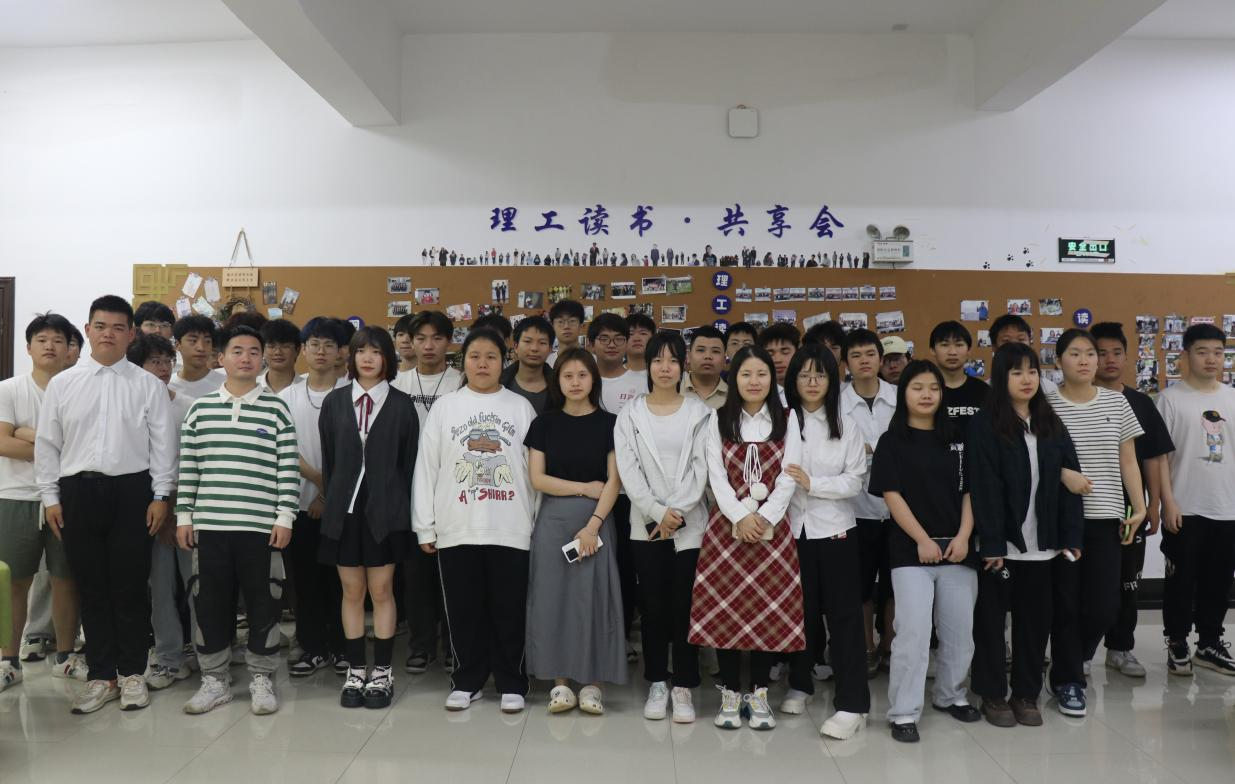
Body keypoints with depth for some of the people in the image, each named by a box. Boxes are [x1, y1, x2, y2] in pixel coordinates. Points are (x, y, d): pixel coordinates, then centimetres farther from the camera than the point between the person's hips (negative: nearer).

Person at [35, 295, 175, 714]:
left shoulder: (148, 385, 1)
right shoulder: (62, 383, 7)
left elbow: (162, 443, 0)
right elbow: (47, 443, 9)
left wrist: (160, 496, -4)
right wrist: (50, 497, 5)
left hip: (131, 490, -2)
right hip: (78, 491, 2)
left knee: (130, 586, 4)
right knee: (91, 588, 9)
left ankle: (132, 672, 19)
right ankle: (101, 675, 21)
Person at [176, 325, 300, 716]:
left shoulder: (276, 409, 1)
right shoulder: (200, 408, 8)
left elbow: (288, 469, -1)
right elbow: (188, 467, 9)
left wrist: (285, 517, -7)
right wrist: (183, 516, 5)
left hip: (261, 525, -2)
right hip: (209, 524, 2)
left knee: (262, 603, 4)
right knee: (211, 603, 8)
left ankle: (261, 679, 18)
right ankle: (214, 679, 23)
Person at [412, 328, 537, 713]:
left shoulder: (521, 407, 4)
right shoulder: (444, 407, 6)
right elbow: (426, 468, 4)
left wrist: (539, 521, -3)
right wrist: (425, 526, 1)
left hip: (510, 529, -1)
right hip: (456, 528, 1)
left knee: (509, 610, 6)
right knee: (465, 610, 10)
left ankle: (512, 683, 19)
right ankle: (467, 681, 24)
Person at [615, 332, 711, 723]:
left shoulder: (699, 412, 4)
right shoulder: (630, 413, 5)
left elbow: (701, 468, -4)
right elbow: (628, 471, -3)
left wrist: (677, 512, -14)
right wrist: (658, 512, -13)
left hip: (690, 524, -1)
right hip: (646, 524, 1)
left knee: (684, 606, 1)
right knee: (652, 606, 6)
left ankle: (683, 687, 12)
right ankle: (657, 684, 19)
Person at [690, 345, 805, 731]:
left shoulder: (787, 419, 7)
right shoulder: (718, 420, 6)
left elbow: (789, 476, -1)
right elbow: (716, 476, -2)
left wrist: (764, 517, -13)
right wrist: (741, 517, -14)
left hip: (772, 526, 0)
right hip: (727, 524, 0)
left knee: (769, 609, 2)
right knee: (724, 609, 0)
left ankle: (759, 693, 15)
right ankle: (730, 693, 12)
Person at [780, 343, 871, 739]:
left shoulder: (846, 427, 2)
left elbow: (855, 482, -4)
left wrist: (813, 484, -16)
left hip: (834, 529, -1)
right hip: (793, 528, 1)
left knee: (844, 615, 0)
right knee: (800, 610, 11)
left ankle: (852, 704, 3)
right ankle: (800, 685, 30)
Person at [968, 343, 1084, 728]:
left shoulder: (1052, 425, 9)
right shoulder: (983, 425, -8)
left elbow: (1069, 482, 7)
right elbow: (983, 489, -13)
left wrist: (1072, 536, 0)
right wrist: (991, 544, -17)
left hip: (1043, 544, 5)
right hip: (1002, 543, -5)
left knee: (1035, 620, 11)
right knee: (991, 618, 7)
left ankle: (1027, 693, 24)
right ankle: (992, 694, 19)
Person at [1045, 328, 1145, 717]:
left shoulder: (1116, 402, 8)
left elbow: (1128, 460, 10)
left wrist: (1140, 508, 4)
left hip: (1105, 518, 3)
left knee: (1105, 607, 2)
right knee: (1066, 604, 1)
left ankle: (1075, 657, 30)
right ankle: (1067, 681, 18)